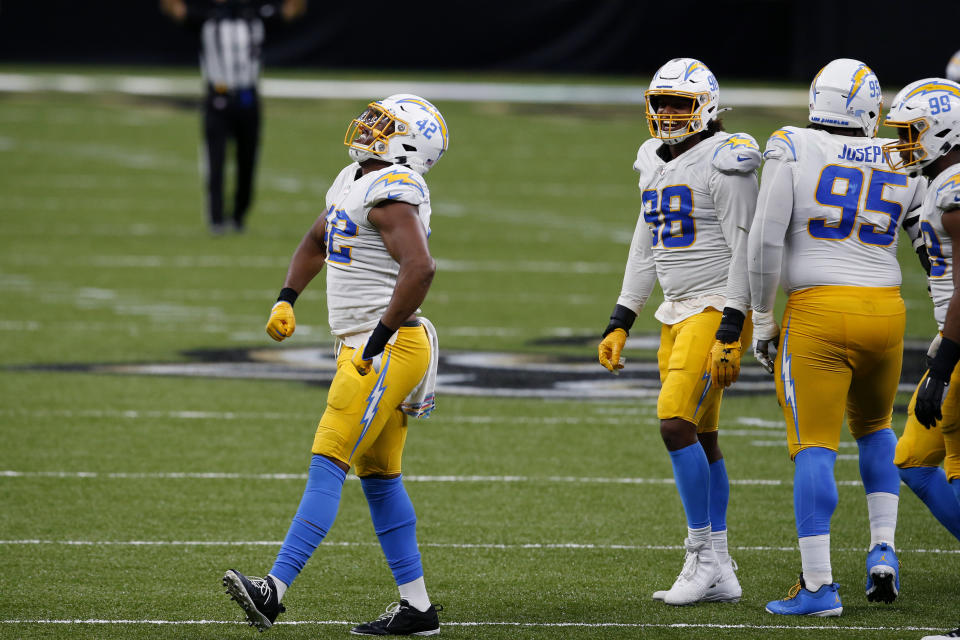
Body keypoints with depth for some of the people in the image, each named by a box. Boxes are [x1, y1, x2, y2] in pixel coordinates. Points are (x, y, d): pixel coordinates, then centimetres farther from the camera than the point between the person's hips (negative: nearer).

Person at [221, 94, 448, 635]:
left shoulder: (391, 192, -16)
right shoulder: (354, 183, 16)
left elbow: (420, 267, -29)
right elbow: (316, 243, 33)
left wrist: (381, 336, -25)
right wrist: (286, 300, 19)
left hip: (388, 350, -10)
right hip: (365, 348, 10)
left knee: (328, 464, -14)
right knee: (379, 477, 12)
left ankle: (275, 591, -19)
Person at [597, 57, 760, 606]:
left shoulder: (724, 163, -13)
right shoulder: (656, 164, 14)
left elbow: (745, 250, -16)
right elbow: (646, 250, 21)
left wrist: (730, 334, -21)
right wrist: (620, 324, 18)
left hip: (717, 309, -8)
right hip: (677, 313, 8)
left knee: (677, 425, -18)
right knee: (701, 438, 8)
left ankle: (704, 554, -10)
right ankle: (720, 574, 11)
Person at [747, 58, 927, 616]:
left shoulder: (793, 151, -4)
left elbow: (766, 241, -6)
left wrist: (762, 320, 2)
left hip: (817, 311, -3)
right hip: (886, 309, 3)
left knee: (814, 446, 0)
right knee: (874, 426, 26)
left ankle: (819, 585, -5)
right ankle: (883, 550, 15)